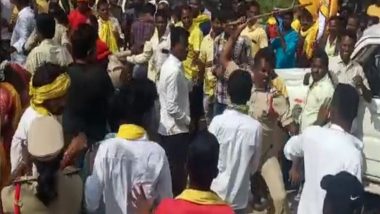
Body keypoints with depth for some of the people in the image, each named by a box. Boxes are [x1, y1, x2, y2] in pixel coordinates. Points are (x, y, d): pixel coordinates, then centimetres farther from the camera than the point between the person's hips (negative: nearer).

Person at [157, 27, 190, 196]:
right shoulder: (174, 70, -21)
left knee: (170, 171, 17)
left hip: (169, 127, 10)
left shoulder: (170, 65, 9)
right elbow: (172, 107, -23)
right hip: (176, 129, -10)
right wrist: (190, 122, -12)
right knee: (178, 173, 0)